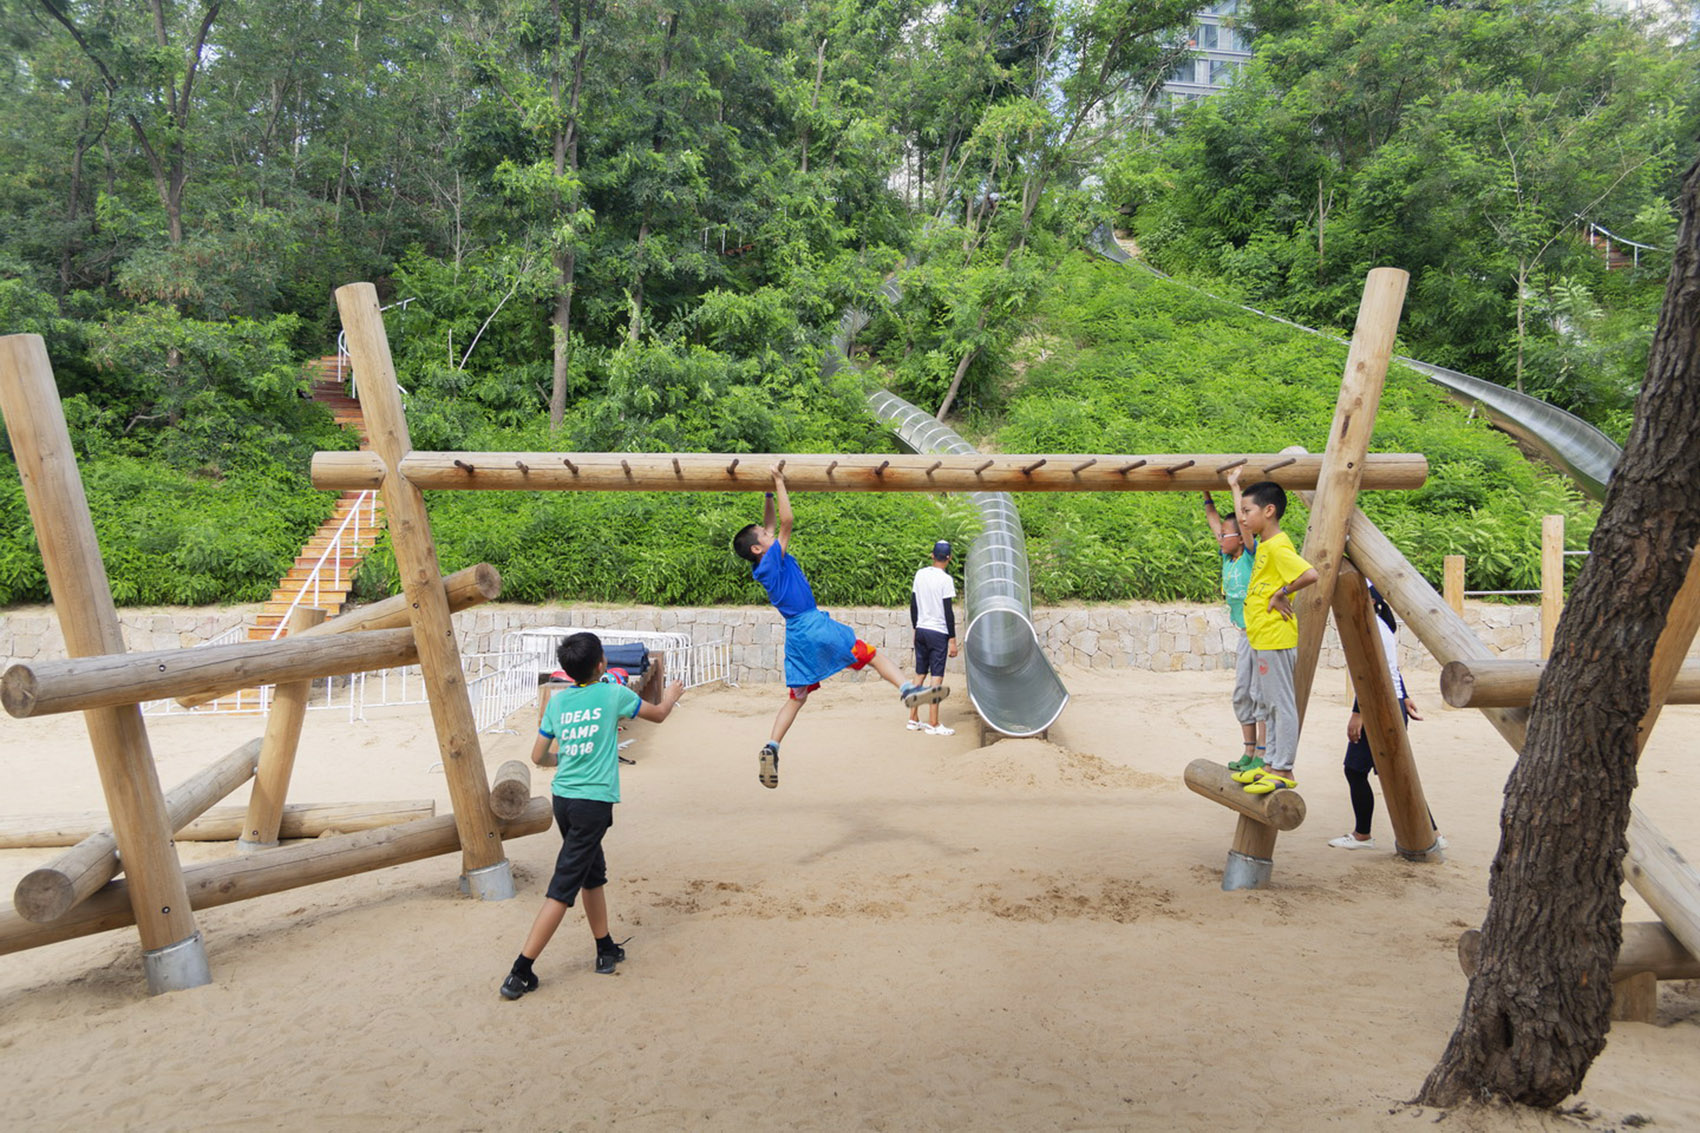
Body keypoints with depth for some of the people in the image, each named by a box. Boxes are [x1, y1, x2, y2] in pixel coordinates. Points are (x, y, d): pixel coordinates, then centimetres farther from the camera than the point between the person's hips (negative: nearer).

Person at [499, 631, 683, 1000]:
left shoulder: (557, 701, 5)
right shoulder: (613, 694, -5)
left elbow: (538, 756, 11)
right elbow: (658, 714, 12)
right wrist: (671, 695, 34)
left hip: (562, 799, 6)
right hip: (593, 803, -6)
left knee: (593, 874, 22)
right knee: (562, 889, -5)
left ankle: (606, 950, 33)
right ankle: (520, 971, -6)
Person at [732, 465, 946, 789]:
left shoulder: (764, 570, 12)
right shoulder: (772, 560, -9)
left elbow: (773, 524, 23)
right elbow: (787, 521, -15)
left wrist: (770, 494, 24)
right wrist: (779, 483, -9)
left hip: (796, 637, 8)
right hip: (816, 626, -8)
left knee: (797, 697, 9)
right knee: (871, 654, 3)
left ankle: (771, 747, -3)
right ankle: (907, 689, -10)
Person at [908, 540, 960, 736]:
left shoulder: (920, 574, 6)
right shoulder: (945, 579, -12)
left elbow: (913, 605, 11)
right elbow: (948, 611, -13)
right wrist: (952, 640, -9)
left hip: (921, 630, 6)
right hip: (938, 632, -6)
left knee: (920, 674, 13)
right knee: (937, 676, -2)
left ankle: (913, 719, 18)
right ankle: (933, 724, -2)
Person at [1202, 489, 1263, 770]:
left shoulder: (1252, 556, -12)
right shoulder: (1227, 557, 7)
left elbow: (1245, 521, -23)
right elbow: (1213, 518, 17)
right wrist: (1206, 493, 15)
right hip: (1243, 634, 8)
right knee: (1242, 695, 10)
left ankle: (1261, 755, -1)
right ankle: (1249, 752, 19)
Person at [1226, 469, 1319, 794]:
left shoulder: (1278, 547, -17)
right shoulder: (1264, 544, 12)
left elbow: (1311, 574, -31)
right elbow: (1243, 523, 32)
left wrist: (1283, 592, -18)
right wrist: (1235, 486, 37)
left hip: (1275, 639, -10)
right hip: (1260, 638, 10)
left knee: (1282, 703, -5)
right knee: (1265, 704, 15)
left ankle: (1283, 771, 0)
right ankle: (1270, 764, 23)